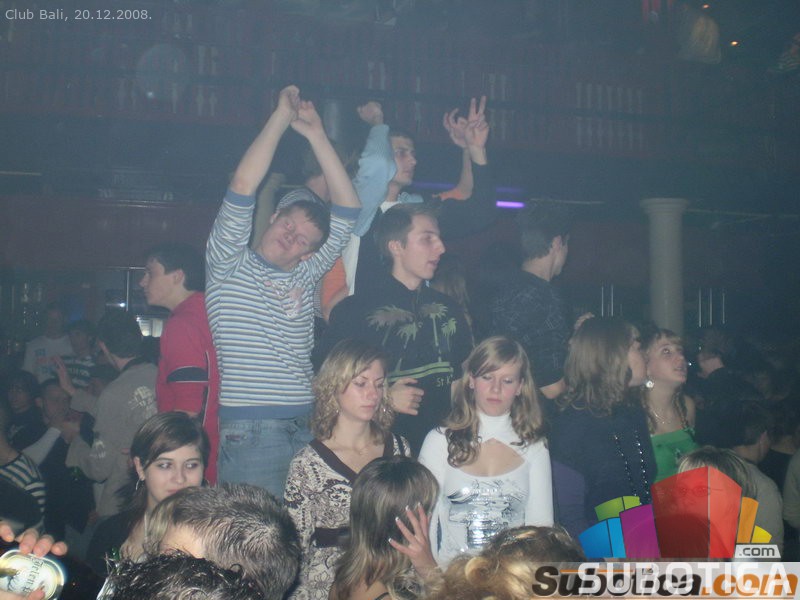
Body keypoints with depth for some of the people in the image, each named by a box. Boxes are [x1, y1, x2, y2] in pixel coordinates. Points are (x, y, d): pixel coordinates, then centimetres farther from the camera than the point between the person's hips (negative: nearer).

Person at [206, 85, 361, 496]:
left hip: (307, 427, 5)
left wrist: (316, 135, 8)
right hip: (249, 430, -5)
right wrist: (282, 116, -4)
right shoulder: (230, 265, 4)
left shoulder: (306, 275, 17)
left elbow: (347, 207, 12)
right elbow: (243, 186, -8)